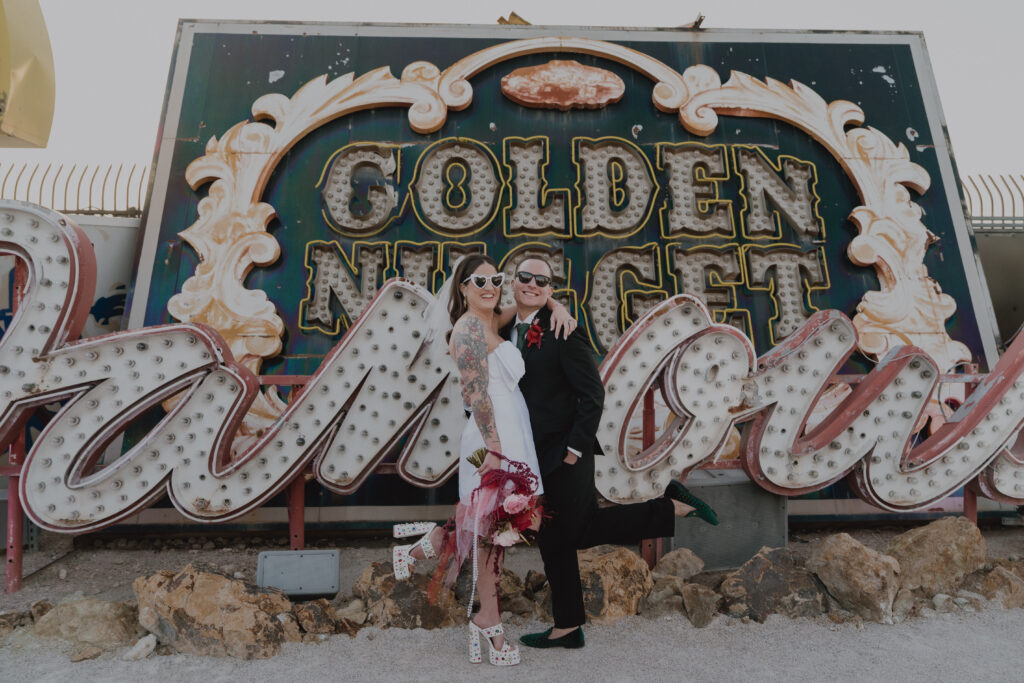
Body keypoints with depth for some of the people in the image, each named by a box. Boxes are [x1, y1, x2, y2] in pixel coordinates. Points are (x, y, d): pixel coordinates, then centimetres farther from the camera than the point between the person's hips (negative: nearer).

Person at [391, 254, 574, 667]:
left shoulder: (491, 322, 14)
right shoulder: (470, 329, -13)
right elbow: (476, 393, -19)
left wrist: (558, 307, 7)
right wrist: (494, 447, -22)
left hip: (508, 432, 9)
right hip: (494, 436, -9)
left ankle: (423, 547, 34)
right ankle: (489, 622, 22)